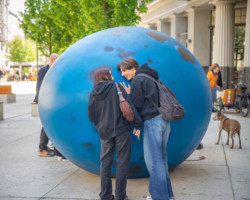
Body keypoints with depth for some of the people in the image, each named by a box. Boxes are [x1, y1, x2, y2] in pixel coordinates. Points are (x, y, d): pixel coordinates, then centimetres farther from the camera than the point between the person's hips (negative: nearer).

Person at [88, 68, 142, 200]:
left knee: (105, 163, 11)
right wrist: (137, 124, -7)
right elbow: (129, 105, -11)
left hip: (104, 133, 4)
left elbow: (91, 116, 8)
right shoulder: (117, 87, -6)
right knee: (122, 162, 5)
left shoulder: (93, 94, 5)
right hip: (121, 130, -3)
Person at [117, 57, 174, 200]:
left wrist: (128, 95, 8)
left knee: (153, 160, -2)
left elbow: (137, 105, -9)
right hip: (164, 119, 9)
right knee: (162, 157, 14)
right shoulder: (151, 78, 20)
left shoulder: (138, 80, -7)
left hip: (153, 121, -9)